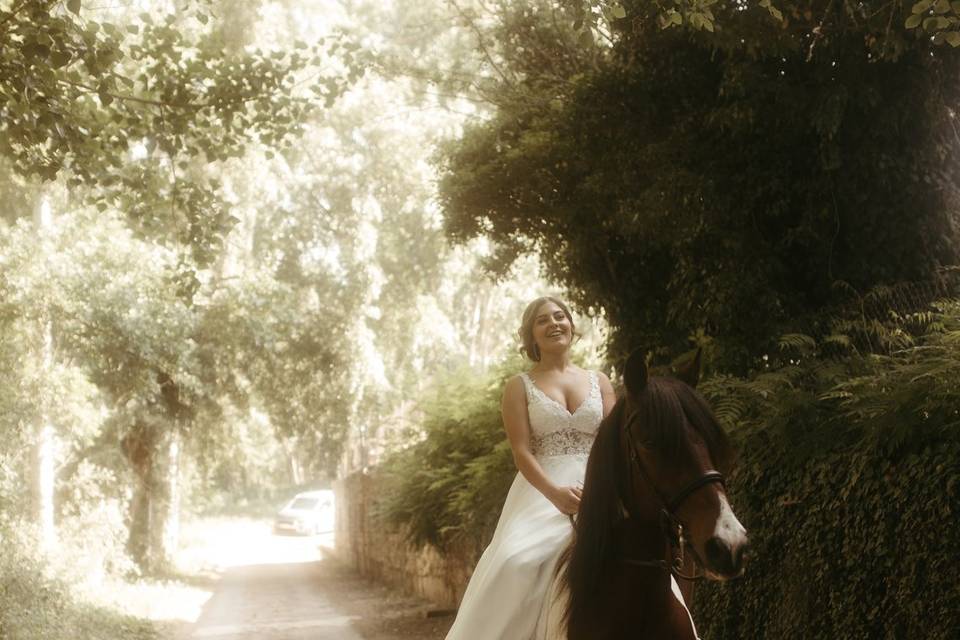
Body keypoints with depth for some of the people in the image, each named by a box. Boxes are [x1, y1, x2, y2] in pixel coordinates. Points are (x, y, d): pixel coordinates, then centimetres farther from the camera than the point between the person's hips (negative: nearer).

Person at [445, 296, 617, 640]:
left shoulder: (598, 381, 15)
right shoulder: (519, 387, 7)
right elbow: (522, 452, -5)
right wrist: (555, 493, -22)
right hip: (543, 494, -2)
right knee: (518, 562, -29)